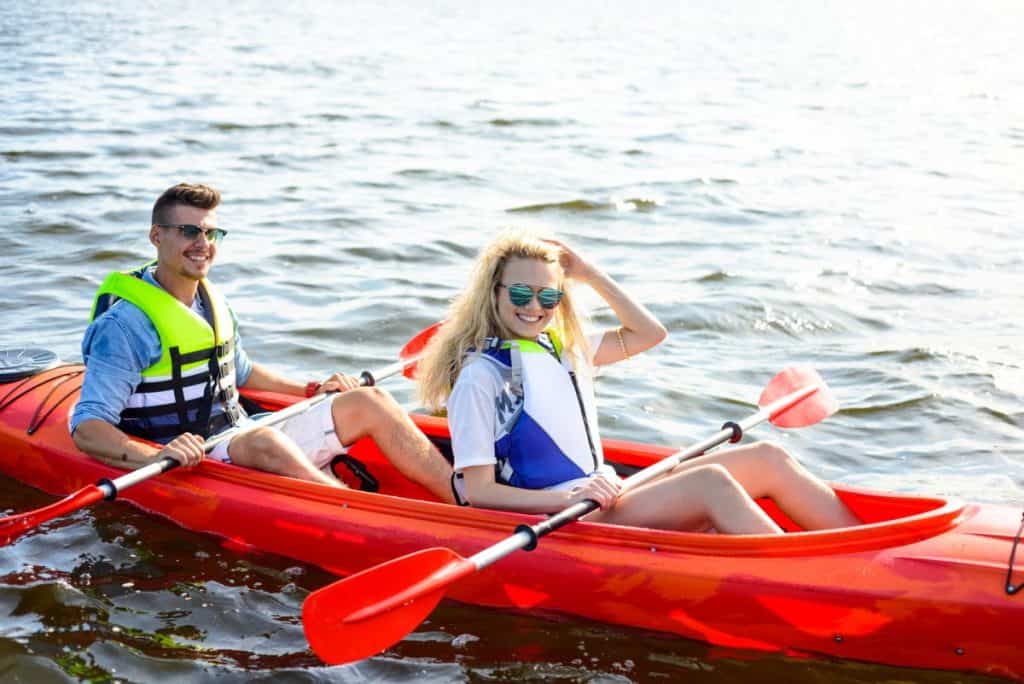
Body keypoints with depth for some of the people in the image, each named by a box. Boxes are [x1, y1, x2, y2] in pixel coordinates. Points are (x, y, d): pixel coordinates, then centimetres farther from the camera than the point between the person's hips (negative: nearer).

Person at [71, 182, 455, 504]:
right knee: (263, 441, -39)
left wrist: (311, 390, 22)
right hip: (194, 463, -8)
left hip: (247, 446, 9)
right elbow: (86, 428, -21)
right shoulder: (127, 324, -14)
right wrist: (154, 458, -39)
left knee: (368, 402, -1)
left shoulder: (212, 302, 12)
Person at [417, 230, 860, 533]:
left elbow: (648, 333, 23)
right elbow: (478, 492, -13)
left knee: (767, 460, -4)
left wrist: (591, 275, 13)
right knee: (710, 482, -29)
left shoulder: (561, 348, 16)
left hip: (608, 502, 9)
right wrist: (571, 497, -24)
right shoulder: (480, 376, -8)